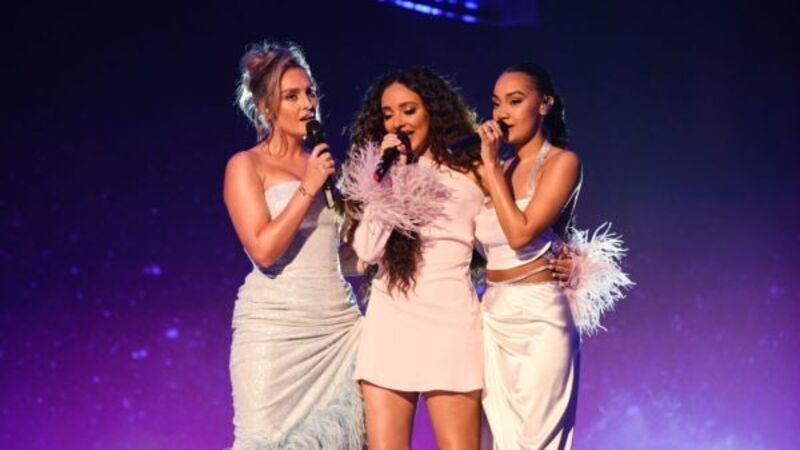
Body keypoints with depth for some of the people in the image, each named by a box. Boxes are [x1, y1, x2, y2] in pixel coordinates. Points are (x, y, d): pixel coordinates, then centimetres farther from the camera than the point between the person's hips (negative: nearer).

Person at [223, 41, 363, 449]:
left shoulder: (323, 164, 16)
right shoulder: (246, 166, 1)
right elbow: (264, 250, -13)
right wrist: (308, 188, -10)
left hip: (340, 327, 5)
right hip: (276, 328, -5)